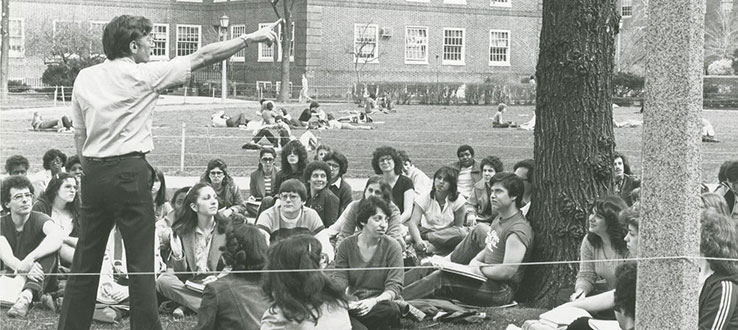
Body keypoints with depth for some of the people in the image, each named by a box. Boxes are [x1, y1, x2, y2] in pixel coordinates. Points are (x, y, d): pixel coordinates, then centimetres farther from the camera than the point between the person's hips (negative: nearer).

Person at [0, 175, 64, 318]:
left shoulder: (39, 219, -8)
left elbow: (58, 235, -32)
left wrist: (30, 259, -47)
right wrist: (24, 269, -43)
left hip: (38, 280, -2)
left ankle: (27, 294, -50)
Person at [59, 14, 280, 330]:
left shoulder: (84, 77, 9)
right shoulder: (142, 75, -6)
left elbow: (79, 133, 12)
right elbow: (201, 57, -2)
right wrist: (251, 37, 3)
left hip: (93, 173, 6)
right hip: (130, 171, -6)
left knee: (86, 261, 10)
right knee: (141, 261, -1)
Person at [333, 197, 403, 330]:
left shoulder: (392, 247, -1)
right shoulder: (346, 245, 6)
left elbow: (394, 287, -9)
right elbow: (339, 279, -1)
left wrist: (374, 301, -29)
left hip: (379, 302, 0)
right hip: (353, 303, 0)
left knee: (390, 309, -36)